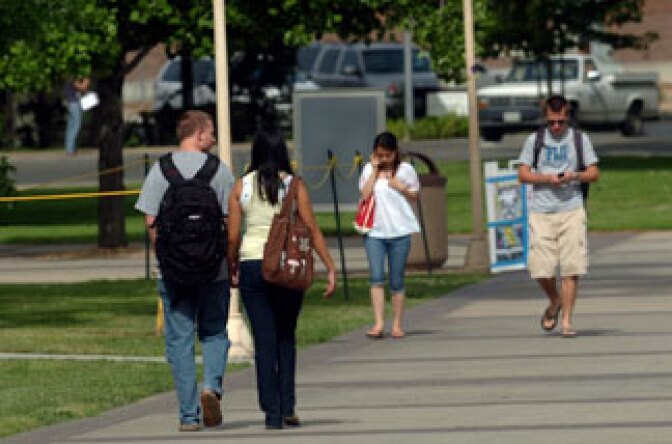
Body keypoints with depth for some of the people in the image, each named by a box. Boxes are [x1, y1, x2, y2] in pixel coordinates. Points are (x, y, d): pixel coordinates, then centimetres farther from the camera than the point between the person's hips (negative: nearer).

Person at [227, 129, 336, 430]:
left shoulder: (241, 187, 1)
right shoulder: (293, 185, -2)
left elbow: (232, 238, 0)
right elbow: (312, 230, -5)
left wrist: (232, 270, 15)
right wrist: (331, 267, -1)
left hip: (252, 266, 0)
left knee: (264, 340, 4)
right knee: (286, 337, 14)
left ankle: (272, 412, 1)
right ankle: (288, 407, 6)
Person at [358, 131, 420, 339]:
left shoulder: (405, 169, 4)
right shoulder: (369, 170, 6)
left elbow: (414, 196, 12)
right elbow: (365, 194, -7)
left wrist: (402, 188, -8)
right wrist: (375, 169, -7)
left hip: (399, 230, 0)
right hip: (375, 230, 0)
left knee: (397, 281, 3)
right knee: (376, 277, -13)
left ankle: (397, 324, 10)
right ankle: (379, 323, -17)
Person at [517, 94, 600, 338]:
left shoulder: (580, 139, 10)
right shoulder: (535, 140, 10)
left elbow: (594, 173, 9)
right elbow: (523, 174, 7)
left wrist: (575, 176, -11)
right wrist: (547, 178, -10)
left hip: (571, 210, -1)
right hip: (541, 211, 1)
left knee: (571, 268, -8)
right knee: (541, 269, -4)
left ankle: (567, 321, -2)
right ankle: (555, 302, 27)